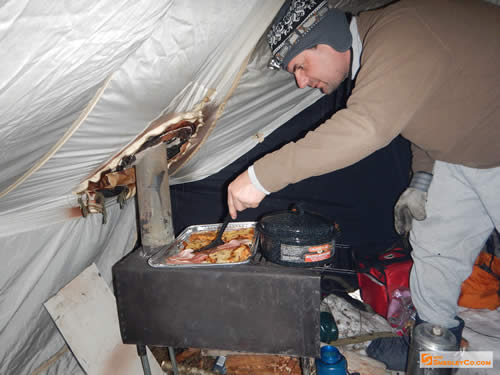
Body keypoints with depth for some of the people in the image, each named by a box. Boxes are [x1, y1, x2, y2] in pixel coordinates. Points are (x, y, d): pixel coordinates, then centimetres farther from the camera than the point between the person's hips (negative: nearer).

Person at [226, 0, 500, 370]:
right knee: (434, 246, 12)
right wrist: (422, 181, 6)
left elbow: (365, 127, -46)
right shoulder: (377, 47, 0)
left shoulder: (400, 35, -31)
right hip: (456, 152, 9)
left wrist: (263, 175, -43)